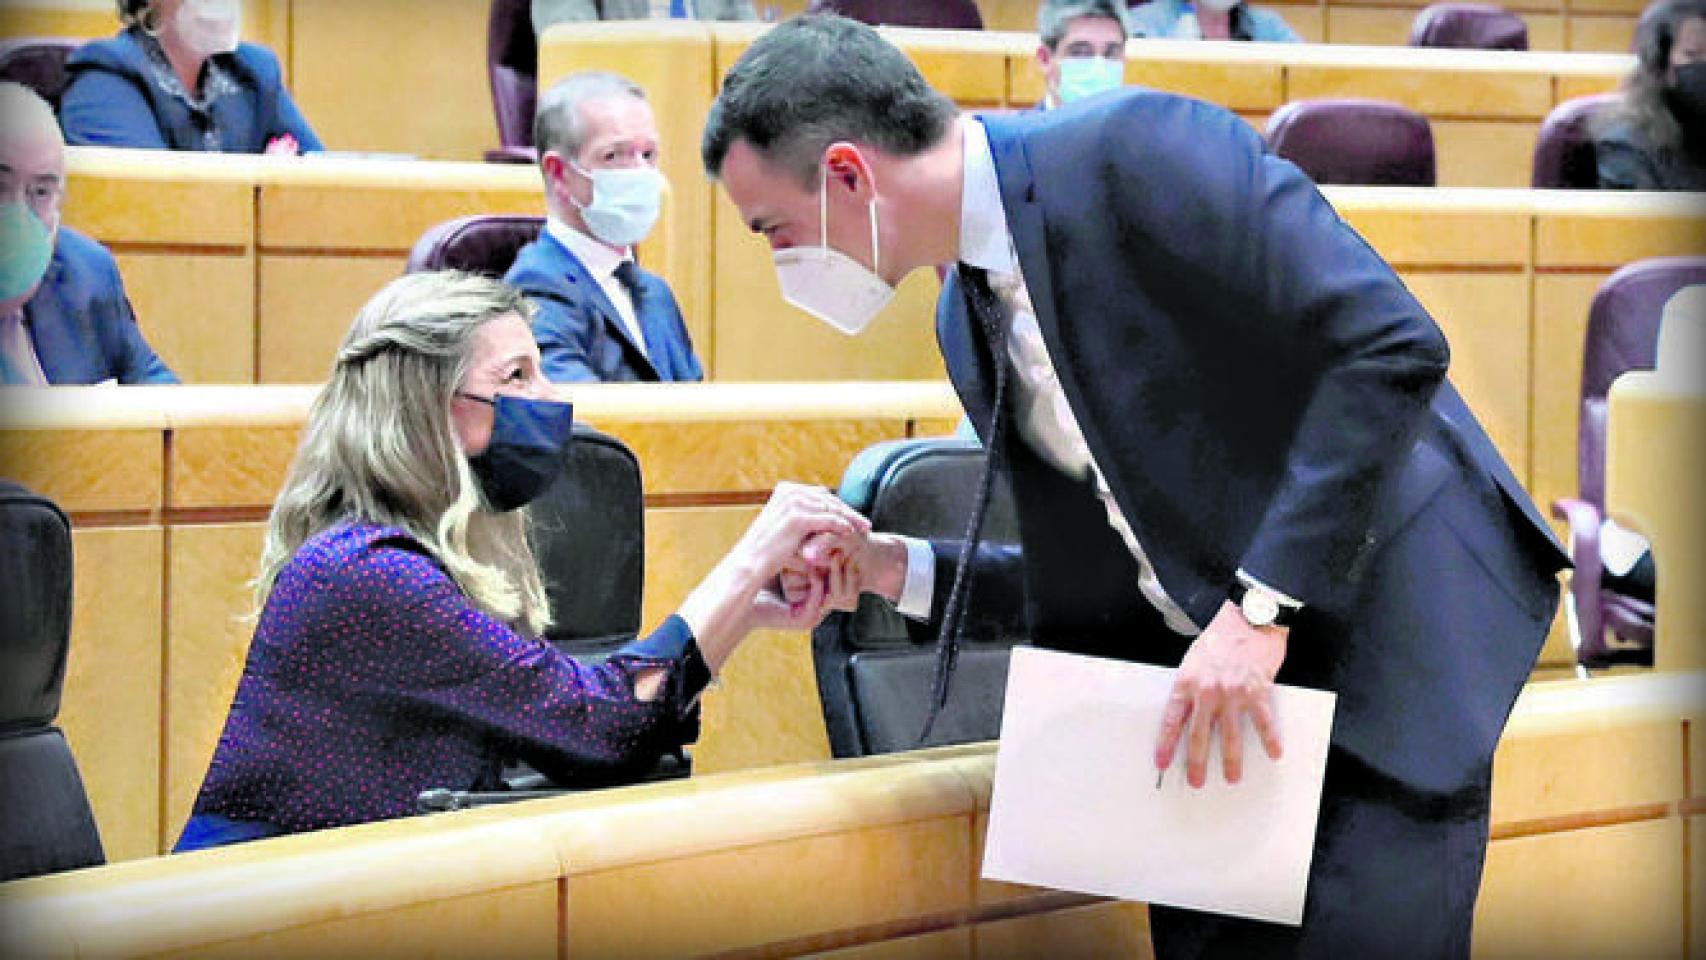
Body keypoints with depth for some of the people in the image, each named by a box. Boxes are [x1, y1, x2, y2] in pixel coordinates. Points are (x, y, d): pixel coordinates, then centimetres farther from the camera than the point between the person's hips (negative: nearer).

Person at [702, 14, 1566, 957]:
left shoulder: (1135, 149, -16)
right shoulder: (965, 321, 10)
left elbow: (1393, 346, -22)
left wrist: (1261, 610, -23)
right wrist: (897, 570, 3)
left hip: (1387, 628, -8)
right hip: (1223, 669, 8)